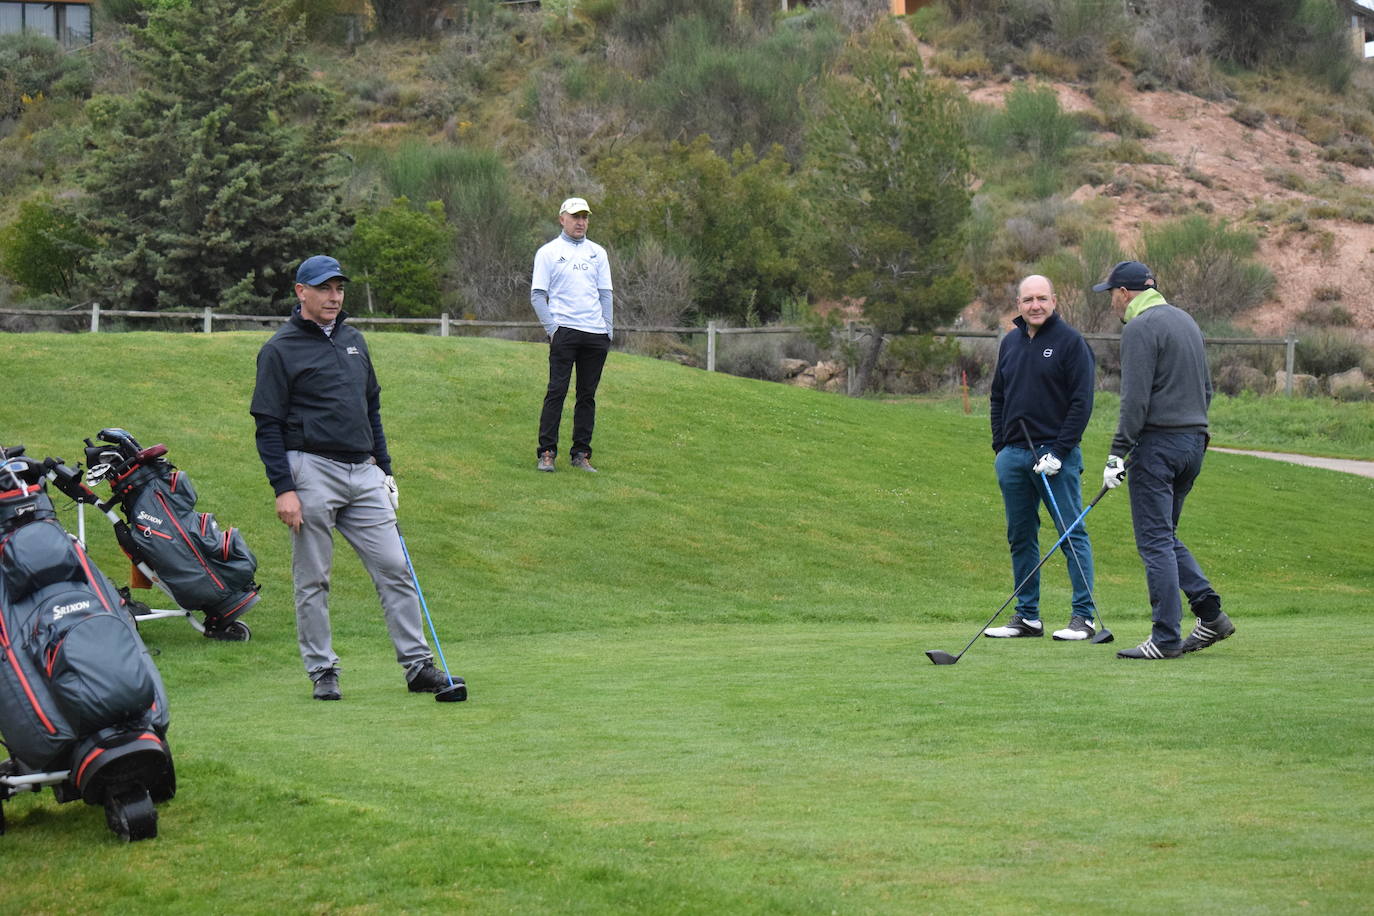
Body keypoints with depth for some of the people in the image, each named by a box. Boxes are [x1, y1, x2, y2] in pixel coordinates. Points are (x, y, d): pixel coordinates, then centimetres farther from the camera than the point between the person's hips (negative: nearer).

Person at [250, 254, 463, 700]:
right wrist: (283, 488, -14)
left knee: (394, 567, 1)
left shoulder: (353, 340, 16)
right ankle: (322, 671, 10)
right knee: (312, 580, 1)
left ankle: (418, 664, 5)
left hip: (363, 473, 6)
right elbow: (268, 426, -6)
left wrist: (385, 470, 18)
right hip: (312, 472, -6)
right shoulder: (280, 350, -3)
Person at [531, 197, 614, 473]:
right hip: (564, 331, -4)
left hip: (596, 335, 4)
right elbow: (537, 295, 1)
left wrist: (608, 331, 6)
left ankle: (581, 454, 8)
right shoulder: (548, 252, 5)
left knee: (587, 395, 4)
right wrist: (551, 328, -9)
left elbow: (605, 293, 16)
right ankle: (547, 453, -9)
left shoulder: (597, 253, 17)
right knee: (557, 390, -10)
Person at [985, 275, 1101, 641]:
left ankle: (1084, 616, -3)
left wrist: (1058, 452, -14)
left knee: (1073, 534, -5)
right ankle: (1027, 616, 15)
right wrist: (1000, 448, 10)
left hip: (1055, 453, -6)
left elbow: (1082, 401, -9)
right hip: (1013, 455, 6)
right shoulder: (1010, 343, 13)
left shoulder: (1071, 342, -5)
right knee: (1021, 538, 9)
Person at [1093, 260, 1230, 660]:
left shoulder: (1140, 328, -12)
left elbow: (1135, 399, -18)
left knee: (1155, 541, -4)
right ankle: (1211, 615, 10)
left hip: (1158, 442, -9)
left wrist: (1117, 454, -16)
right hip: (1194, 440, 9)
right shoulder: (1185, 320, 16)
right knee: (1165, 536, 17)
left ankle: (1166, 639, -5)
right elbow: (1206, 389, 20)